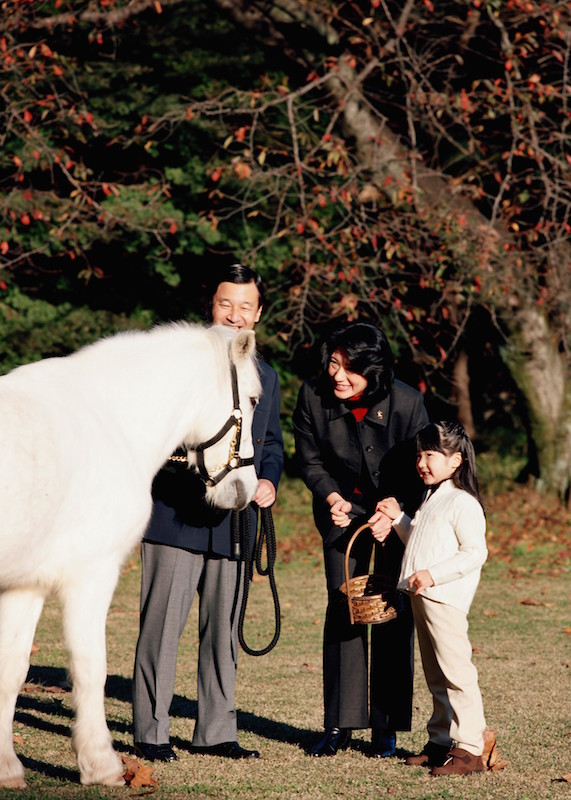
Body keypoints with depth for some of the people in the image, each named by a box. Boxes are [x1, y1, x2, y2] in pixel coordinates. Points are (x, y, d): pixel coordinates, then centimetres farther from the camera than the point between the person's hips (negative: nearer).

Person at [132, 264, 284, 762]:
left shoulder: (266, 378, 16)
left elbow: (272, 444, 21)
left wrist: (269, 480, 0)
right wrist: (192, 461, -20)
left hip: (234, 521, 5)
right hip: (176, 516, -5)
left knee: (224, 630, 9)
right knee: (162, 625, -4)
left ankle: (216, 731, 17)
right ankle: (150, 732, 2)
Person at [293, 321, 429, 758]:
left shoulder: (407, 403, -24)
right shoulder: (313, 396, -17)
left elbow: (418, 472, -12)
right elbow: (311, 460, -4)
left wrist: (393, 514, -24)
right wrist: (331, 497, -20)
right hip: (343, 505, 2)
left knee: (394, 615, -3)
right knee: (342, 606, -3)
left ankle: (387, 727, 3)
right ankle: (340, 724, 1)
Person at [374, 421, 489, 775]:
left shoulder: (463, 503, -13)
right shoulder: (432, 497, 18)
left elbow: (475, 553, -19)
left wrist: (433, 574, -25)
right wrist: (398, 518, 17)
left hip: (445, 599, -10)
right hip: (422, 597, 10)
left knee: (456, 672, -9)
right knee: (436, 677, 15)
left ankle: (470, 748, -8)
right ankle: (442, 741, 22)